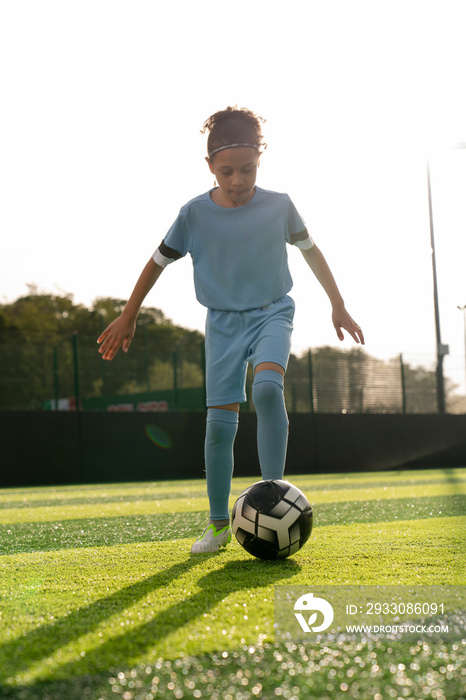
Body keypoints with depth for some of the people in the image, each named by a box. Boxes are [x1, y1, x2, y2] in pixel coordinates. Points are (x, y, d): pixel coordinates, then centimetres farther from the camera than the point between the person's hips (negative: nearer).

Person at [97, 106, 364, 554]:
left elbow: (309, 249, 11)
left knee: (267, 387, -31)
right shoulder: (195, 214, -7)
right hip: (223, 321, 1)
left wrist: (337, 305, 14)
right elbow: (159, 261, 7)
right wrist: (127, 316, 10)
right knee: (220, 421, -5)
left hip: (272, 312, -1)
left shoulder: (279, 206, -6)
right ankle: (219, 523, 8)